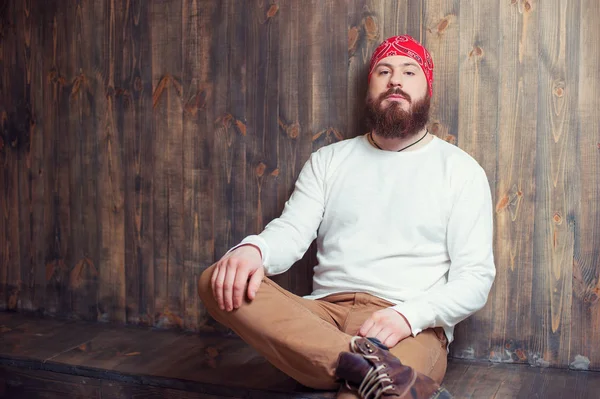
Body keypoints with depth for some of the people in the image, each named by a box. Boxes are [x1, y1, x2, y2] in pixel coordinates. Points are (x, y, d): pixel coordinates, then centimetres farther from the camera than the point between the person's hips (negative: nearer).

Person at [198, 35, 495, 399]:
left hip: (411, 329, -7)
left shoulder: (461, 169, 9)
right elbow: (291, 231, 6)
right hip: (324, 313, 7)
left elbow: (475, 277, 1)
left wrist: (408, 316, -18)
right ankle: (369, 365, -35)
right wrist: (252, 249, -20)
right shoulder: (329, 160, 19)